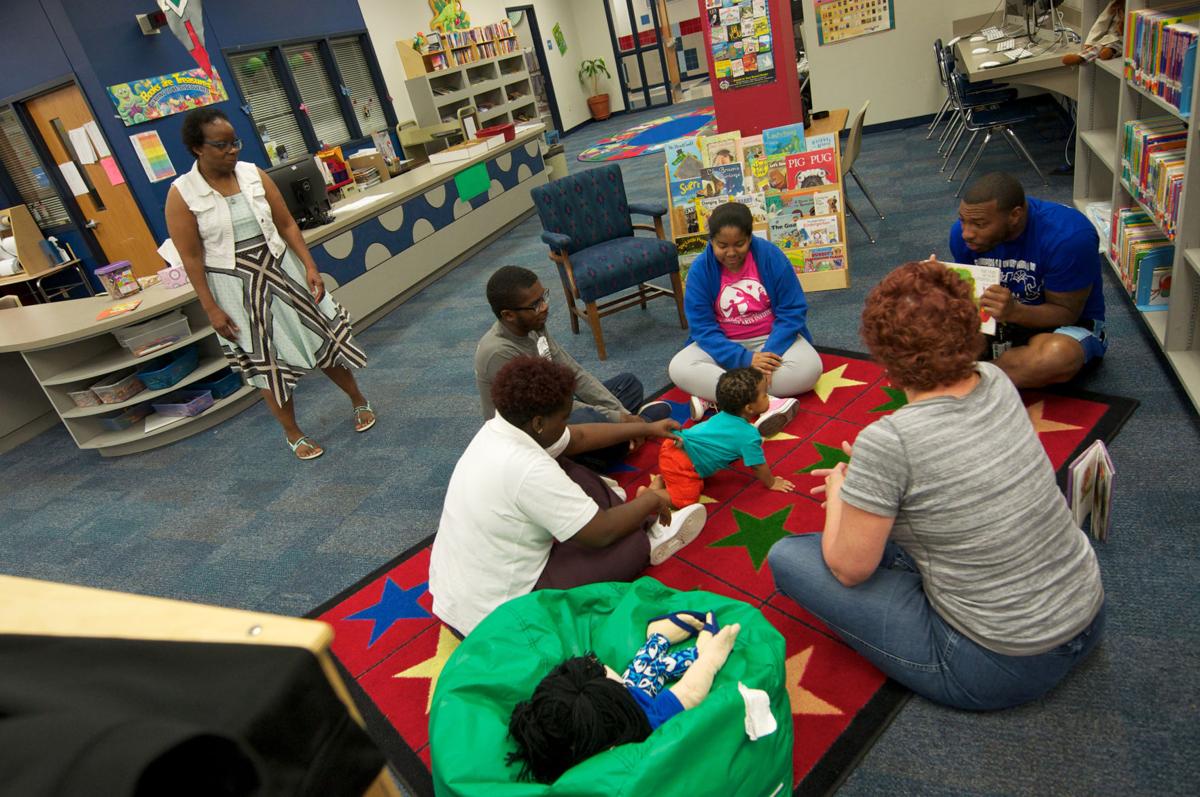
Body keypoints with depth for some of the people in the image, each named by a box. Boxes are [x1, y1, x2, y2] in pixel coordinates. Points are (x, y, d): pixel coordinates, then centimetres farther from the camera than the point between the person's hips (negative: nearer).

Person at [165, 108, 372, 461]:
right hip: (236, 289, -2)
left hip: (281, 272, 3)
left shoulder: (254, 174, -3)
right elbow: (191, 257, -10)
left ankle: (359, 401, 32)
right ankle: (293, 434, 25)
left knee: (323, 337, 11)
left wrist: (310, 266, -8)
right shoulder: (182, 195, -11)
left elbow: (287, 224, 0)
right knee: (266, 363, 8)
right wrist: (211, 309, -12)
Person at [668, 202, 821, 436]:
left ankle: (712, 395, -28)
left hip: (771, 340, 0)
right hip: (723, 346, 0)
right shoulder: (700, 269, -12)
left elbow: (792, 311, -10)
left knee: (810, 367, -30)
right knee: (679, 368, -27)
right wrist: (745, 359, -27)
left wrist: (770, 352, -26)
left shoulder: (771, 255, -12)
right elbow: (702, 327, -15)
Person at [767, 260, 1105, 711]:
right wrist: (863, 478, 13)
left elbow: (848, 568, -15)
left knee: (787, 557, -6)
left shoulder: (887, 441, -28)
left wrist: (837, 491, 1)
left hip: (999, 668, -7)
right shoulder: (997, 382, -7)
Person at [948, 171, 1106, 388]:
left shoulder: (1069, 236, -27)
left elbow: (1066, 313, -20)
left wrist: (1013, 311, -41)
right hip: (1002, 317, 3)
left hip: (1064, 323, -3)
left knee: (1057, 356, -41)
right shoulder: (963, 232, -13)